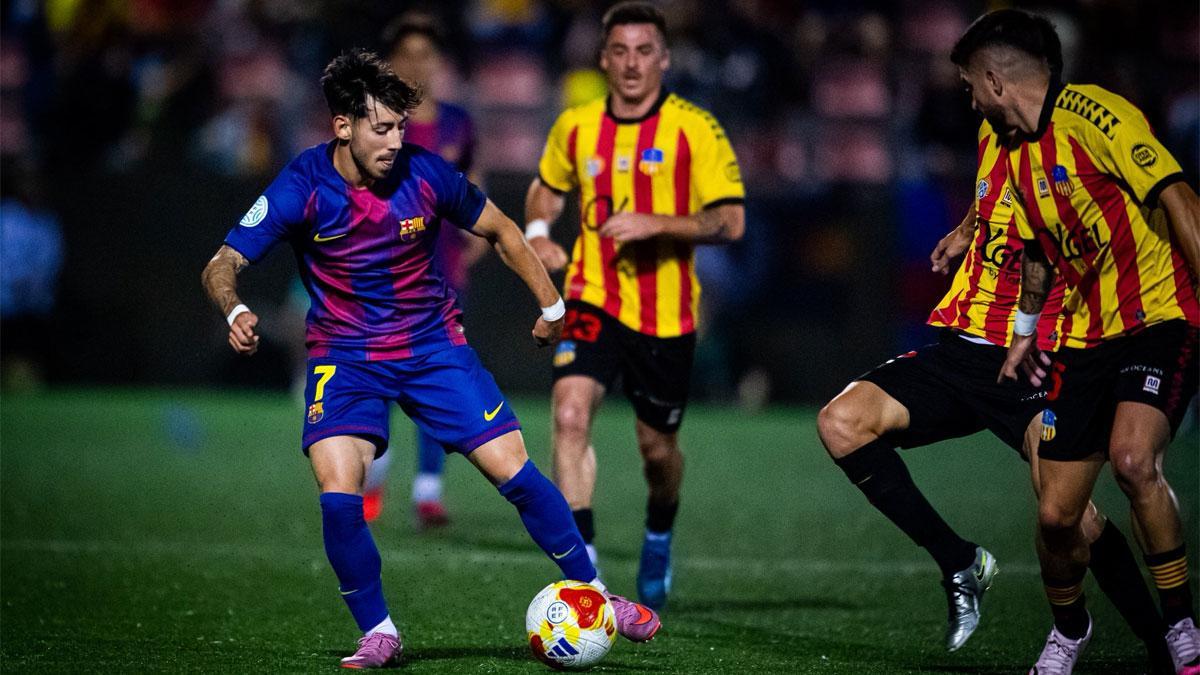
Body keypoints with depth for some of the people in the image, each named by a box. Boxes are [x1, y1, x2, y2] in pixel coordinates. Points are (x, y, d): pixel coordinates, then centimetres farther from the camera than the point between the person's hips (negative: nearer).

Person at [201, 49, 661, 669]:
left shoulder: (425, 175, -12)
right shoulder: (303, 187, -17)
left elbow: (499, 231, 7)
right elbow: (223, 264, -18)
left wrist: (550, 303, 8)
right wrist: (234, 310, -39)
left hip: (433, 345, 1)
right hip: (345, 356, -1)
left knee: (514, 471, -5)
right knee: (338, 494, -20)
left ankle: (594, 596, 12)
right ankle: (378, 634, 0)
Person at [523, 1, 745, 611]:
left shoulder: (694, 130, -8)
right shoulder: (575, 126, 3)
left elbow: (730, 222, -11)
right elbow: (547, 188, 23)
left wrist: (655, 224, -23)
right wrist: (538, 231, 1)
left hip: (666, 314, -1)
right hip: (594, 302, 1)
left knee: (658, 449, 11)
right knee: (570, 415, -23)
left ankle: (658, 538, 45)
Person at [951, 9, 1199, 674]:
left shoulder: (1092, 113, -13)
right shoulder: (1020, 157, 14)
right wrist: (1026, 330, 35)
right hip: (1084, 340, 7)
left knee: (1132, 458, -32)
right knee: (1056, 513, 2)